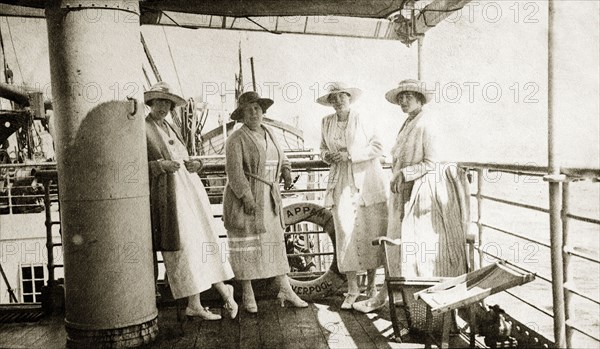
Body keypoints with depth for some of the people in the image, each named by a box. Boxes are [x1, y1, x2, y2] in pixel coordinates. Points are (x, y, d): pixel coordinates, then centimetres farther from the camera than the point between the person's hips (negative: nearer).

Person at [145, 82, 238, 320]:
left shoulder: (170, 128, 19)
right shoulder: (142, 130, -2)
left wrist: (193, 164, 3)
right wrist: (161, 165, -20)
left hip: (190, 189, 6)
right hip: (168, 193, -6)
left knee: (204, 242, 9)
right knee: (182, 248, -3)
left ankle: (222, 288, 23)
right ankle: (194, 305, 6)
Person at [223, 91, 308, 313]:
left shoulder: (268, 135, 12)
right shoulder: (236, 139, -10)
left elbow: (280, 158, 26)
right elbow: (234, 171, -18)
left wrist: (286, 171, 6)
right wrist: (247, 196, -25)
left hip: (269, 198, 7)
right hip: (243, 199, -6)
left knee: (275, 240, 7)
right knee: (245, 245, 1)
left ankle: (285, 291, 13)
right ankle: (247, 295, 12)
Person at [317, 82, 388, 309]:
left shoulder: (363, 120, 0)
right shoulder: (326, 123, 10)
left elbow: (377, 148, -4)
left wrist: (350, 155, -13)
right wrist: (327, 156, -1)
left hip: (367, 182, -2)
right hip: (341, 185, 2)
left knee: (371, 233, 0)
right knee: (345, 234, -4)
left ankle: (371, 285, 17)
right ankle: (352, 290, 7)